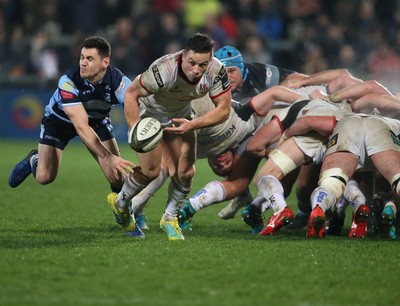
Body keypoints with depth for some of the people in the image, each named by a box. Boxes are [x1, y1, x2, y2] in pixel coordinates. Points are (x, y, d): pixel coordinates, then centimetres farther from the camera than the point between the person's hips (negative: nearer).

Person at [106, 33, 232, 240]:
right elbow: (131, 94, -28)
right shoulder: (164, 70, -40)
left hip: (180, 116, 4)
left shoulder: (216, 71, -29)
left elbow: (223, 109, -19)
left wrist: (192, 125, -32)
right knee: (151, 171, -10)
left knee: (186, 172, -4)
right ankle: (120, 203, 20)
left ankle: (169, 219, 20)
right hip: (148, 113, -4)